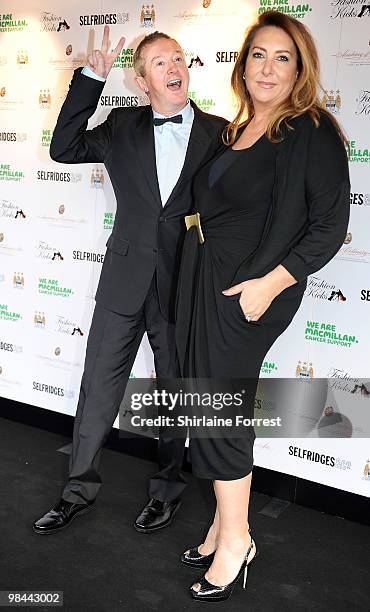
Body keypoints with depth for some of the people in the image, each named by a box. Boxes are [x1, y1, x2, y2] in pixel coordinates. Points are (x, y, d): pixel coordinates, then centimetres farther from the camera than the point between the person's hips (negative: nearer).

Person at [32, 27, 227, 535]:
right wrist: (92, 77, -7)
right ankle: (80, 490, 27)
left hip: (185, 285, -1)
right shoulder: (123, 127, 5)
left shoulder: (220, 133, -1)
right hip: (125, 279, 2)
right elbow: (64, 149, -3)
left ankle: (167, 489, 35)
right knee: (99, 387, 9)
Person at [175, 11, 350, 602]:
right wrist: (196, 222, 9)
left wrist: (271, 283, -19)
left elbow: (331, 224, -15)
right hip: (204, 276, 8)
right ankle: (225, 522, 28)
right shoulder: (236, 131, 14)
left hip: (246, 290, -8)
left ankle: (235, 540, 17)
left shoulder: (312, 133, -9)